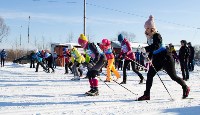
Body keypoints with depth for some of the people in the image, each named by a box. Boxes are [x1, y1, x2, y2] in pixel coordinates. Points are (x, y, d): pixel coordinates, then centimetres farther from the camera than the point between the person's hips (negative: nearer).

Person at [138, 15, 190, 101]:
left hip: (165, 57, -8)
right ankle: (147, 94, -4)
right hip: (157, 59, 8)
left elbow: (156, 45, -35)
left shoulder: (157, 36, -16)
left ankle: (185, 88, 26)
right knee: (150, 75, -7)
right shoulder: (149, 38, 9)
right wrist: (149, 58, 11)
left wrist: (146, 49, -47)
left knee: (173, 76, 2)